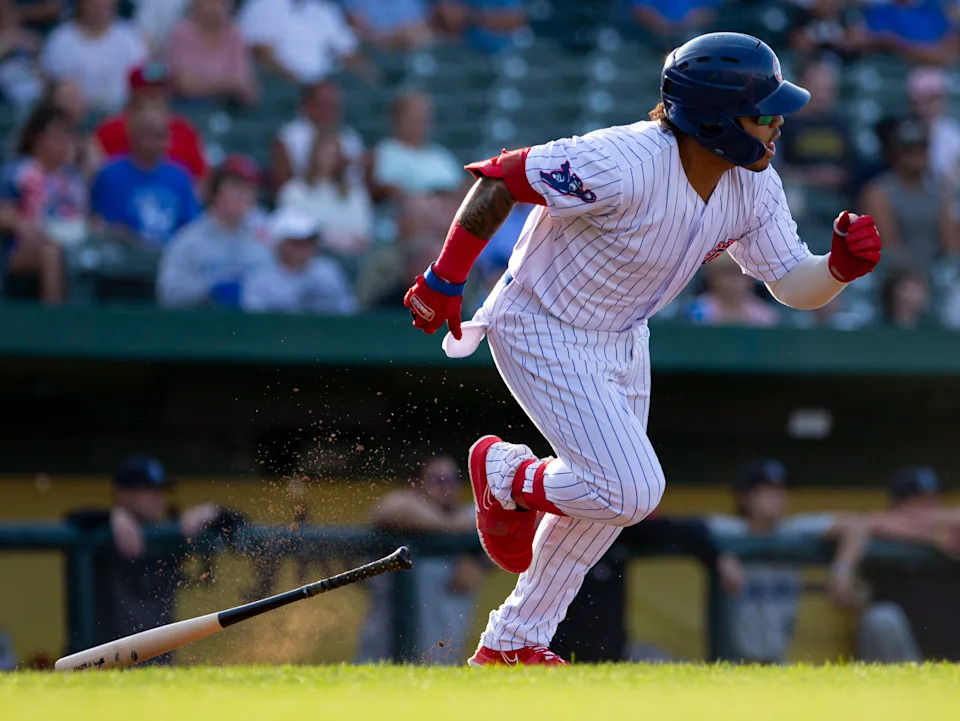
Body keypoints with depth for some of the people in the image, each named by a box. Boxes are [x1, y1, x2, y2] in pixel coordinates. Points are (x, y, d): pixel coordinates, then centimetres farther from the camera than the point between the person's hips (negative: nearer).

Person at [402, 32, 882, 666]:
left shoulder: (754, 186, -11)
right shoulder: (624, 164, -34)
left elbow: (794, 286, -5)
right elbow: (499, 179, -27)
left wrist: (841, 267, -28)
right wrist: (444, 281, -20)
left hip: (622, 339, 8)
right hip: (544, 335, -8)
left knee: (607, 502, 16)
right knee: (631, 490, -16)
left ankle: (511, 646, 31)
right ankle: (508, 477, 13)